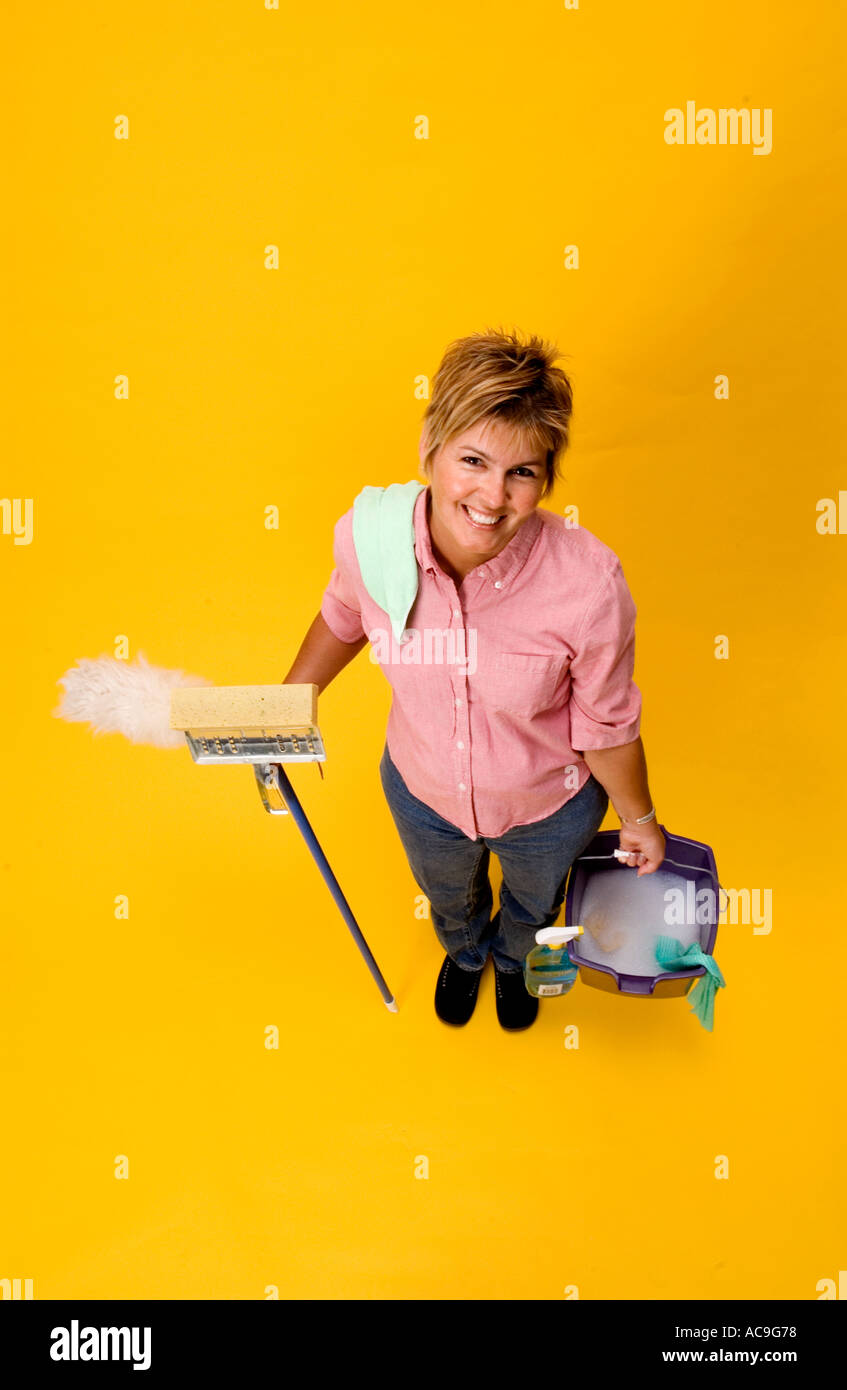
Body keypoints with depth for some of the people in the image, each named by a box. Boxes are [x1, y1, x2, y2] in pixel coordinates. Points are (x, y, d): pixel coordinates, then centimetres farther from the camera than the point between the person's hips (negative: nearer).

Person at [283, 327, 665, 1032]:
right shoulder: (367, 535, -30)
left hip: (549, 809, -1)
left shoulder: (587, 583, -38)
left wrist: (640, 820, -4)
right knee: (449, 898, 36)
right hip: (423, 792, 2)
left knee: (534, 903, 35)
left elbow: (608, 728, -20)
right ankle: (465, 953, 76)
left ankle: (516, 959, 75)